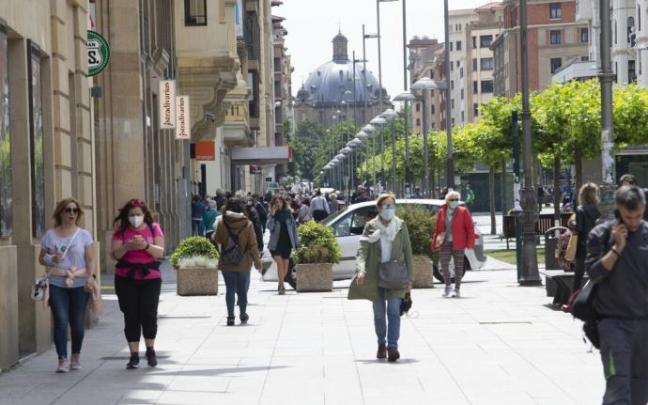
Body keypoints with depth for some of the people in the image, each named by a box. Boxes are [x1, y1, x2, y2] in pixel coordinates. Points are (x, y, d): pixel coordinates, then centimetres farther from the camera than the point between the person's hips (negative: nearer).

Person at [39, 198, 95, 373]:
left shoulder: (84, 235, 5)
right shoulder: (50, 235, 8)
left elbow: (91, 260, 3)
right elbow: (41, 258, 14)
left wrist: (91, 275, -11)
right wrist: (51, 259, -7)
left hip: (79, 285, 0)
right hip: (57, 285, 0)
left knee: (77, 323, 3)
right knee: (61, 321, -12)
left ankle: (76, 356, 23)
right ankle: (62, 360, -11)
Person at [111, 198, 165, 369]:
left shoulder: (154, 228, 4)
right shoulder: (121, 230, 4)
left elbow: (160, 252, -4)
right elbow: (115, 254, -3)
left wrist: (146, 246, -22)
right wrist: (127, 246, -21)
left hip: (150, 278, 0)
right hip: (126, 279, 0)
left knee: (149, 315, -3)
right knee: (131, 316, -1)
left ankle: (150, 350, 18)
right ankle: (134, 355, 5)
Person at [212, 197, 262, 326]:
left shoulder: (222, 223, -7)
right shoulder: (247, 224, -8)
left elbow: (216, 240, 2)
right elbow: (253, 245, -6)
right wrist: (257, 260, 4)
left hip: (226, 263, 0)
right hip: (243, 262, 0)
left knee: (230, 289, 5)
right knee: (243, 289, 14)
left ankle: (230, 316, -3)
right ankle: (243, 315, 25)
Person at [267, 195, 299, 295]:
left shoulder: (287, 213, 4)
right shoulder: (272, 215, 0)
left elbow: (294, 227, 8)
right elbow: (270, 227, -13)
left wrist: (296, 242, 6)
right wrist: (273, 215, -19)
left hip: (287, 242, 2)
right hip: (276, 242, -2)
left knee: (285, 263, 8)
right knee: (279, 262, -16)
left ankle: (281, 284, 26)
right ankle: (282, 285, -16)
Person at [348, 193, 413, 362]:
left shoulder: (401, 226, 1)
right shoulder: (371, 227, -1)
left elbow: (407, 252, 5)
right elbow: (362, 250, -7)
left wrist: (410, 278, 0)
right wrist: (361, 269, -26)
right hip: (375, 276, 1)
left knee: (394, 310, -13)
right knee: (379, 313, 10)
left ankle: (392, 346, -15)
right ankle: (381, 344, 29)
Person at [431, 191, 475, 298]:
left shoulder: (463, 212, -1)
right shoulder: (442, 212, 6)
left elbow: (470, 228, -2)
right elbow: (438, 229, 11)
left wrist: (470, 243, -10)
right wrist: (435, 242, 5)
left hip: (458, 244, -2)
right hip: (445, 243, 2)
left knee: (458, 266, 4)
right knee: (444, 265, -7)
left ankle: (457, 289, 14)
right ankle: (448, 286, 9)